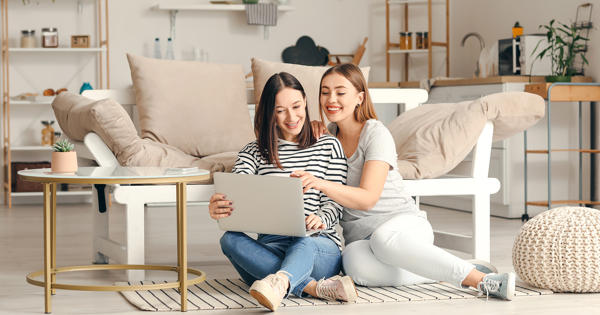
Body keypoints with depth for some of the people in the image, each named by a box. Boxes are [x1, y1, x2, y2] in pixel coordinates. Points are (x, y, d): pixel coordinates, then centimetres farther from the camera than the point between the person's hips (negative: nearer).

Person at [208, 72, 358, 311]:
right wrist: (218, 209, -29)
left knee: (304, 243, -38)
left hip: (320, 248, -2)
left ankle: (278, 283, -74)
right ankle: (315, 288, -44)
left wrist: (320, 219, -21)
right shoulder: (253, 152, 16)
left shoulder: (329, 146, 14)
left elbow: (334, 202, 5)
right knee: (230, 239, -30)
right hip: (270, 249, 2)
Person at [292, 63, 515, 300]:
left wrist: (321, 184, -35)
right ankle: (435, 272, -20)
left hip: (404, 221, -3)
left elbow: (368, 198, -18)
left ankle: (479, 278, -31)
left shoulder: (376, 134, -7)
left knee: (384, 238, -43)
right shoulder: (329, 133, 11)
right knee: (355, 262, -38)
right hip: (359, 236, 3)